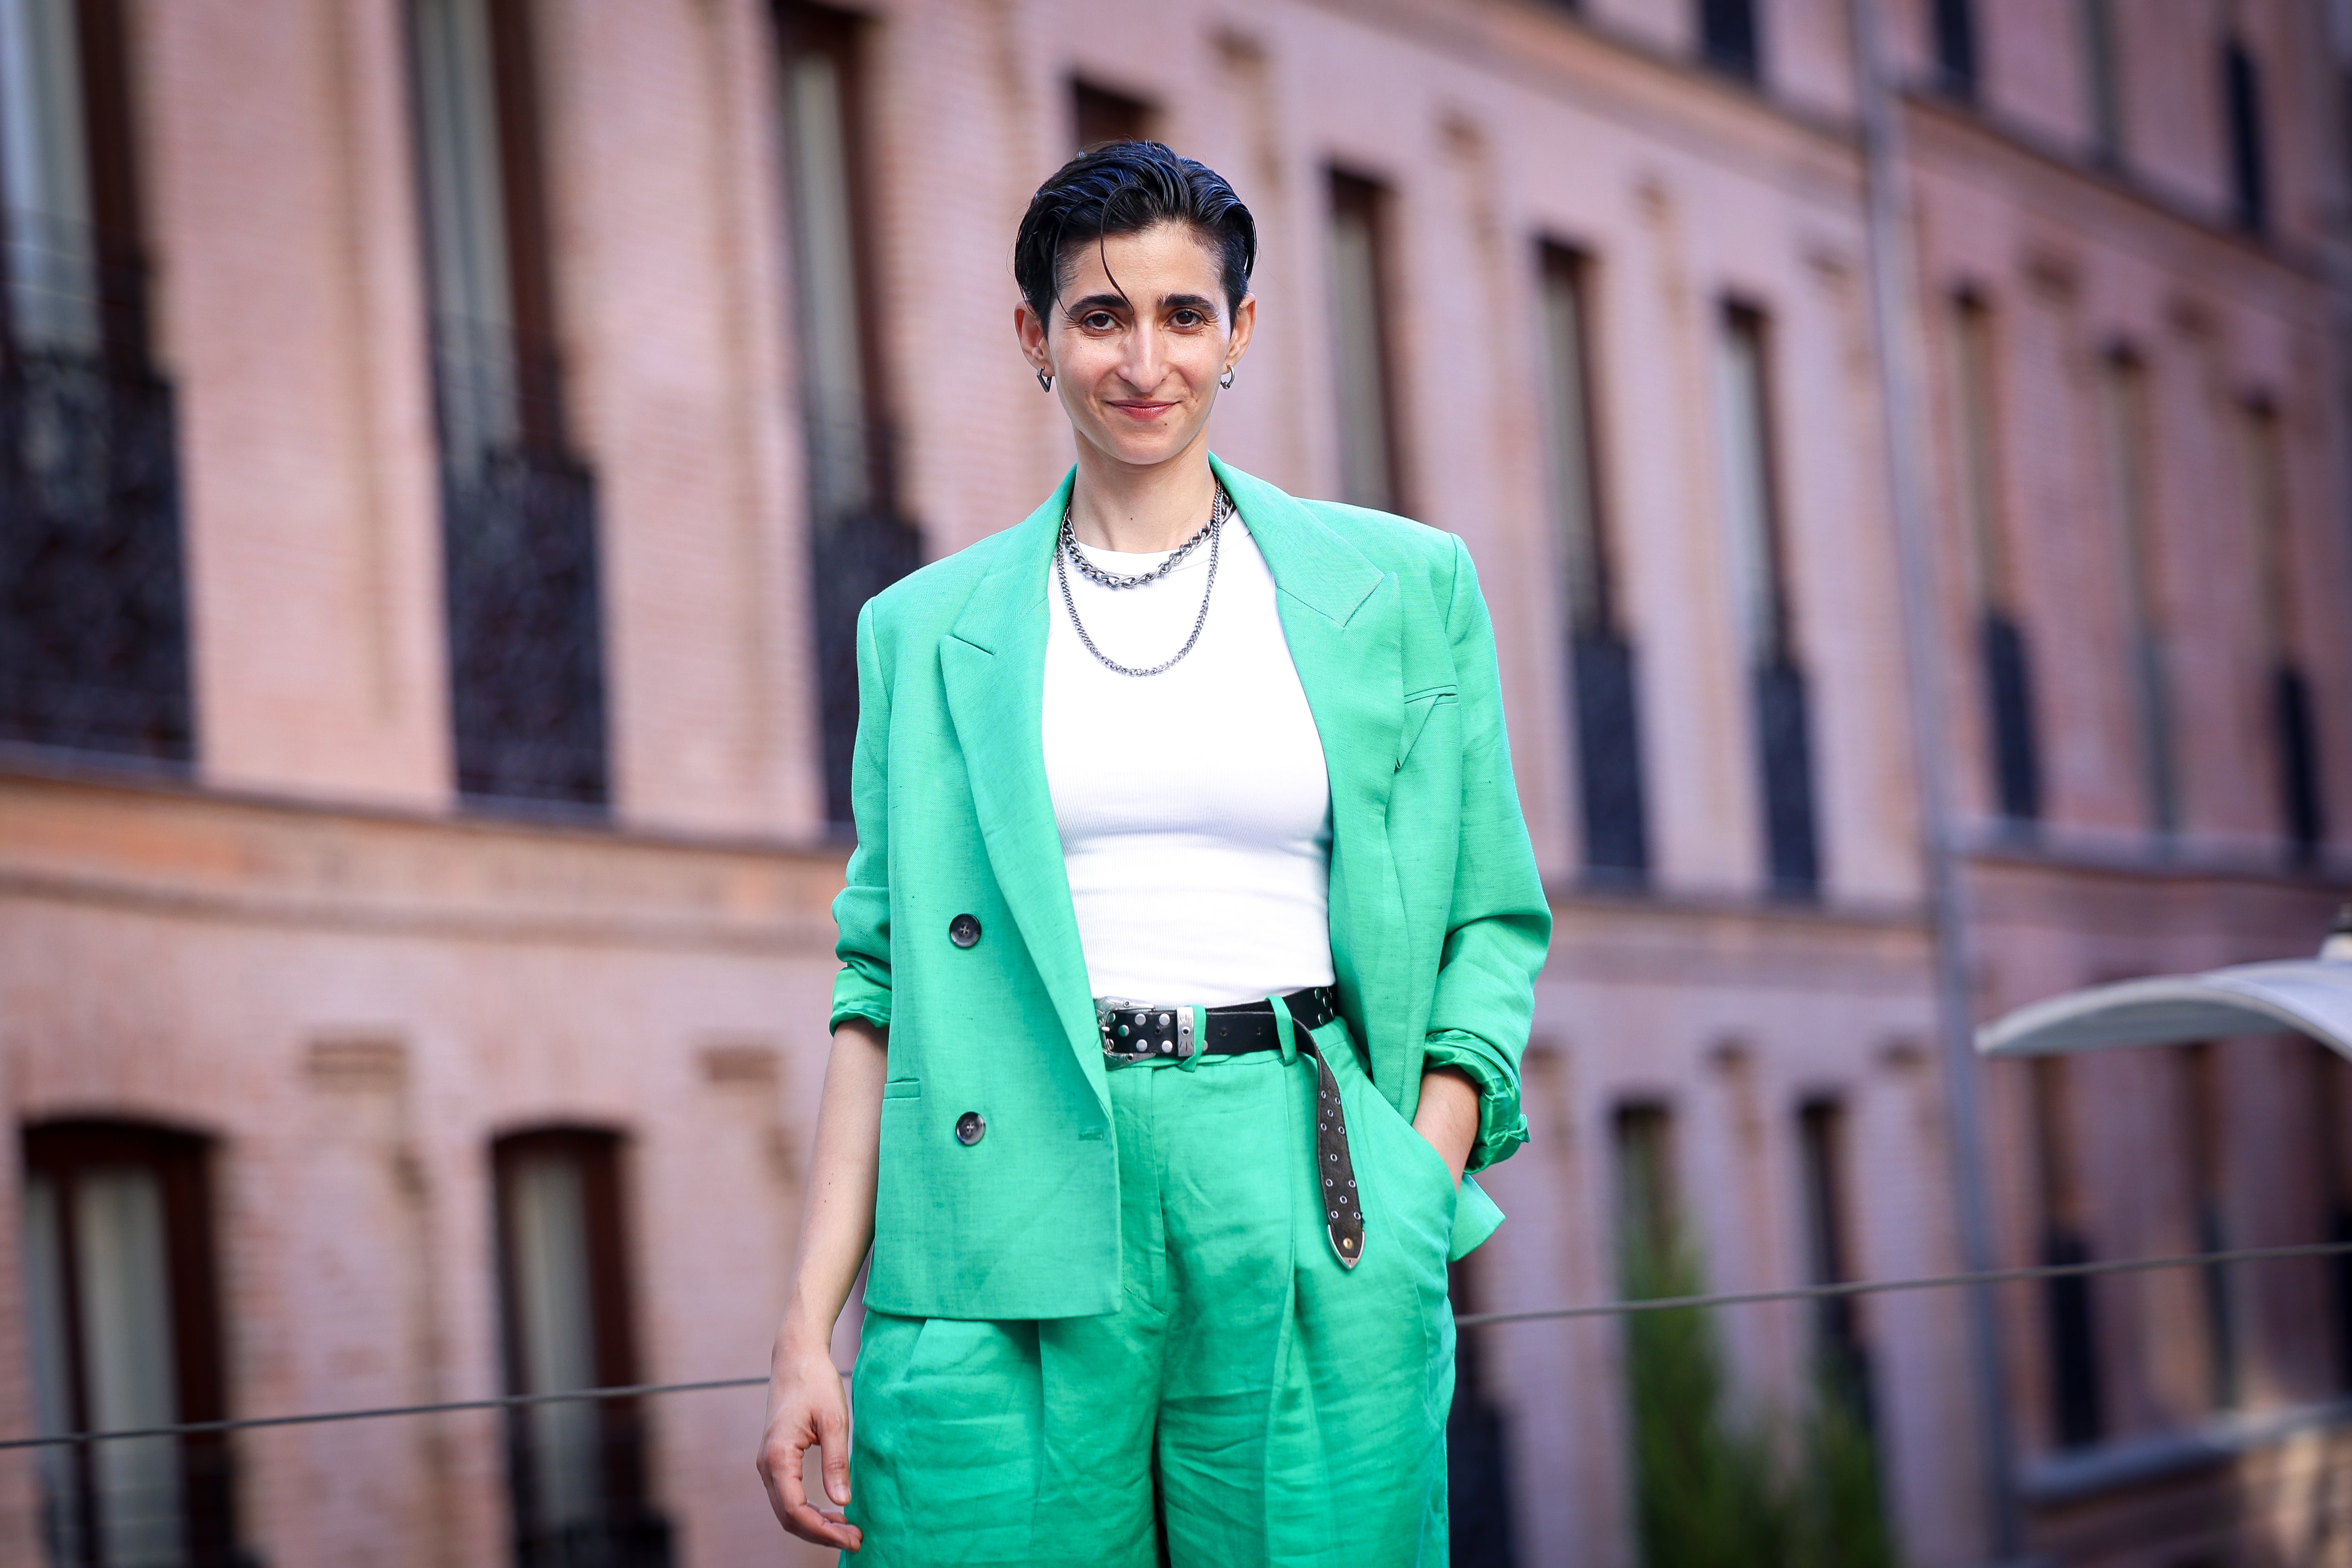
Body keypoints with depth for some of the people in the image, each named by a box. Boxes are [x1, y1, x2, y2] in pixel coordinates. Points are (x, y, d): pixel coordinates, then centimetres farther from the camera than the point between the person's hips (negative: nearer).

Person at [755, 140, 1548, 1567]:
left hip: (1304, 1232, 0)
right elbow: (883, 983, 8)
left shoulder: (1404, 591, 9)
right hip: (1014, 1229, 0)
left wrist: (1417, 1199, -5)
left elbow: (1493, 924, 10)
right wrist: (811, 1329, 1)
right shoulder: (931, 633, 11)